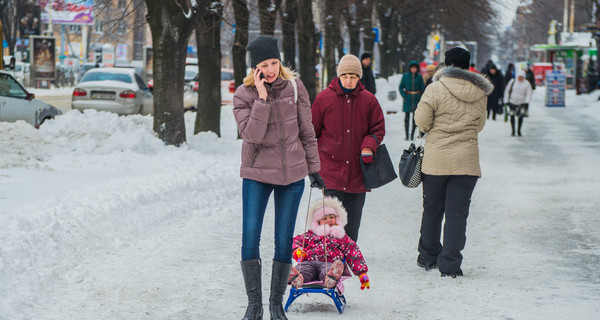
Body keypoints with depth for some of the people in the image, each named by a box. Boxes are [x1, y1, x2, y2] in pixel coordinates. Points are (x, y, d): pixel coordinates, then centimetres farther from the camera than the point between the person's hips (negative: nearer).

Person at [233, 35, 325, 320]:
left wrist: (314, 168, 10)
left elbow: (306, 131, 7)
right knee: (250, 240, -7)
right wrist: (262, 98, -24)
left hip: (292, 173, 1)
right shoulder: (244, 94, -7)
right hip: (257, 174, -1)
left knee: (284, 242, 5)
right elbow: (252, 135, -19)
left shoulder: (294, 87, -1)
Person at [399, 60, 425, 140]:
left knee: (415, 117, 0)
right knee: (407, 117, -2)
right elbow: (401, 87, 6)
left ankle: (412, 135, 9)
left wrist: (421, 98, -1)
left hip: (416, 99, 1)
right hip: (408, 99, -1)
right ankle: (406, 135, 3)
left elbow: (422, 88, 8)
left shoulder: (419, 77, 3)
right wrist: (404, 96, -7)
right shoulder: (405, 76, 2)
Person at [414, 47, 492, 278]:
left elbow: (421, 120, -8)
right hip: (466, 160, 1)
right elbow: (479, 124, 13)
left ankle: (428, 257, 26)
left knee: (432, 209, 14)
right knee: (457, 213, 4)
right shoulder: (480, 93, 2)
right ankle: (450, 265, 0)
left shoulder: (436, 88, -9)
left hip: (436, 158, -1)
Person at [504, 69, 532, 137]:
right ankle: (513, 131, 10)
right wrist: (506, 100, 4)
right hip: (512, 102, 1)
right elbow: (507, 90, 7)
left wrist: (526, 102, -20)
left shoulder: (527, 84, -5)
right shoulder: (513, 82, -2)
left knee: (521, 117, -2)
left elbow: (529, 94, -7)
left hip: (522, 103, -1)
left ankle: (519, 131, 13)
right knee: (512, 116, -2)